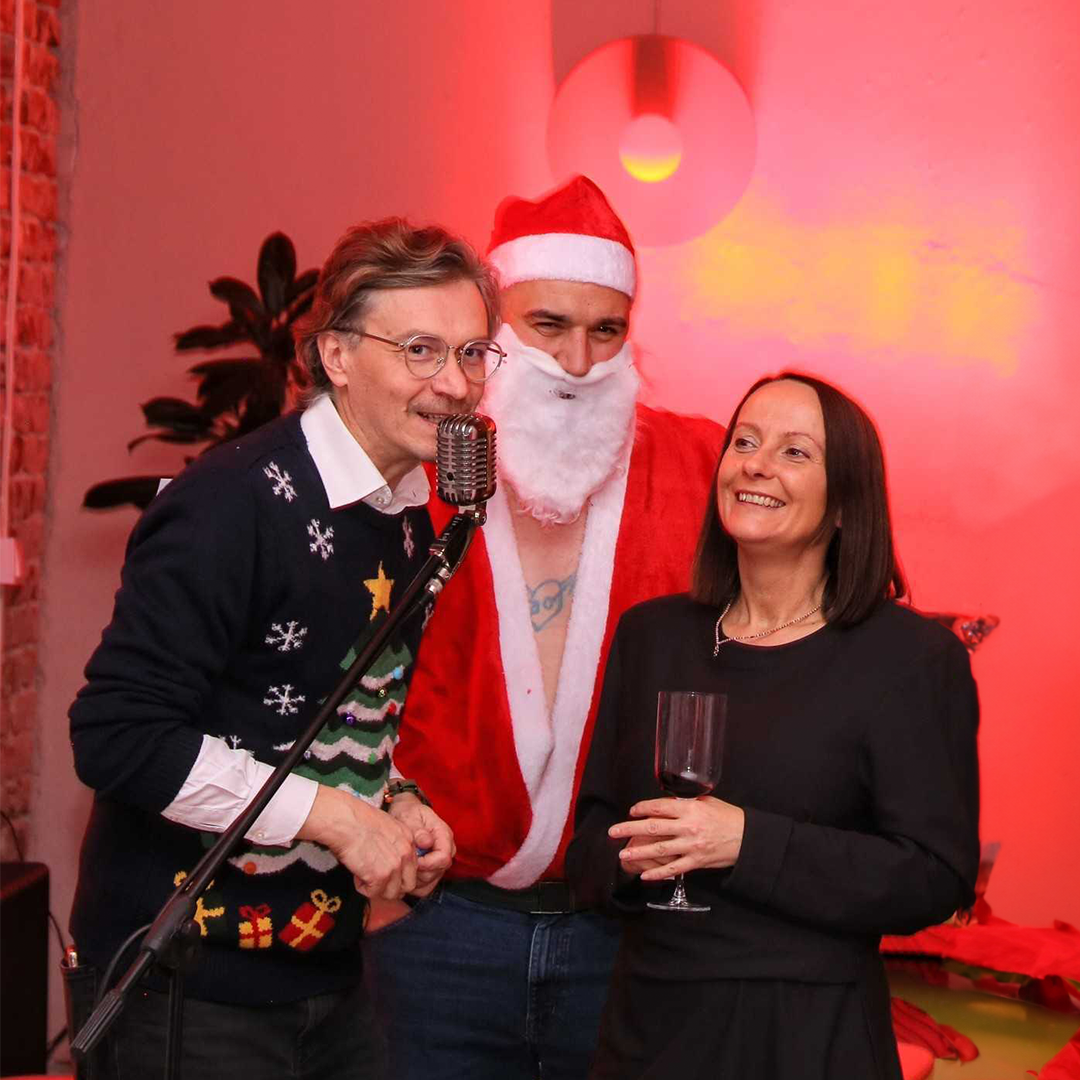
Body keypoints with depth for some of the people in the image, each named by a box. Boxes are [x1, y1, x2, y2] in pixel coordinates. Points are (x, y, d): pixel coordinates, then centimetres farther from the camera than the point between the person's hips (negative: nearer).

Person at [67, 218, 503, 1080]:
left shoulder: (418, 523, 6)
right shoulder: (232, 507, -19)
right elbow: (118, 735, -22)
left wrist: (400, 804, 0)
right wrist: (332, 815, -20)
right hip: (188, 979, -7)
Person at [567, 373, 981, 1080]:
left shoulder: (913, 656, -8)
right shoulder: (650, 635, 6)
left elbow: (937, 878, -14)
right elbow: (593, 829, 10)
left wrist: (747, 843, -22)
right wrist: (631, 858, -13)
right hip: (648, 1021, 4)